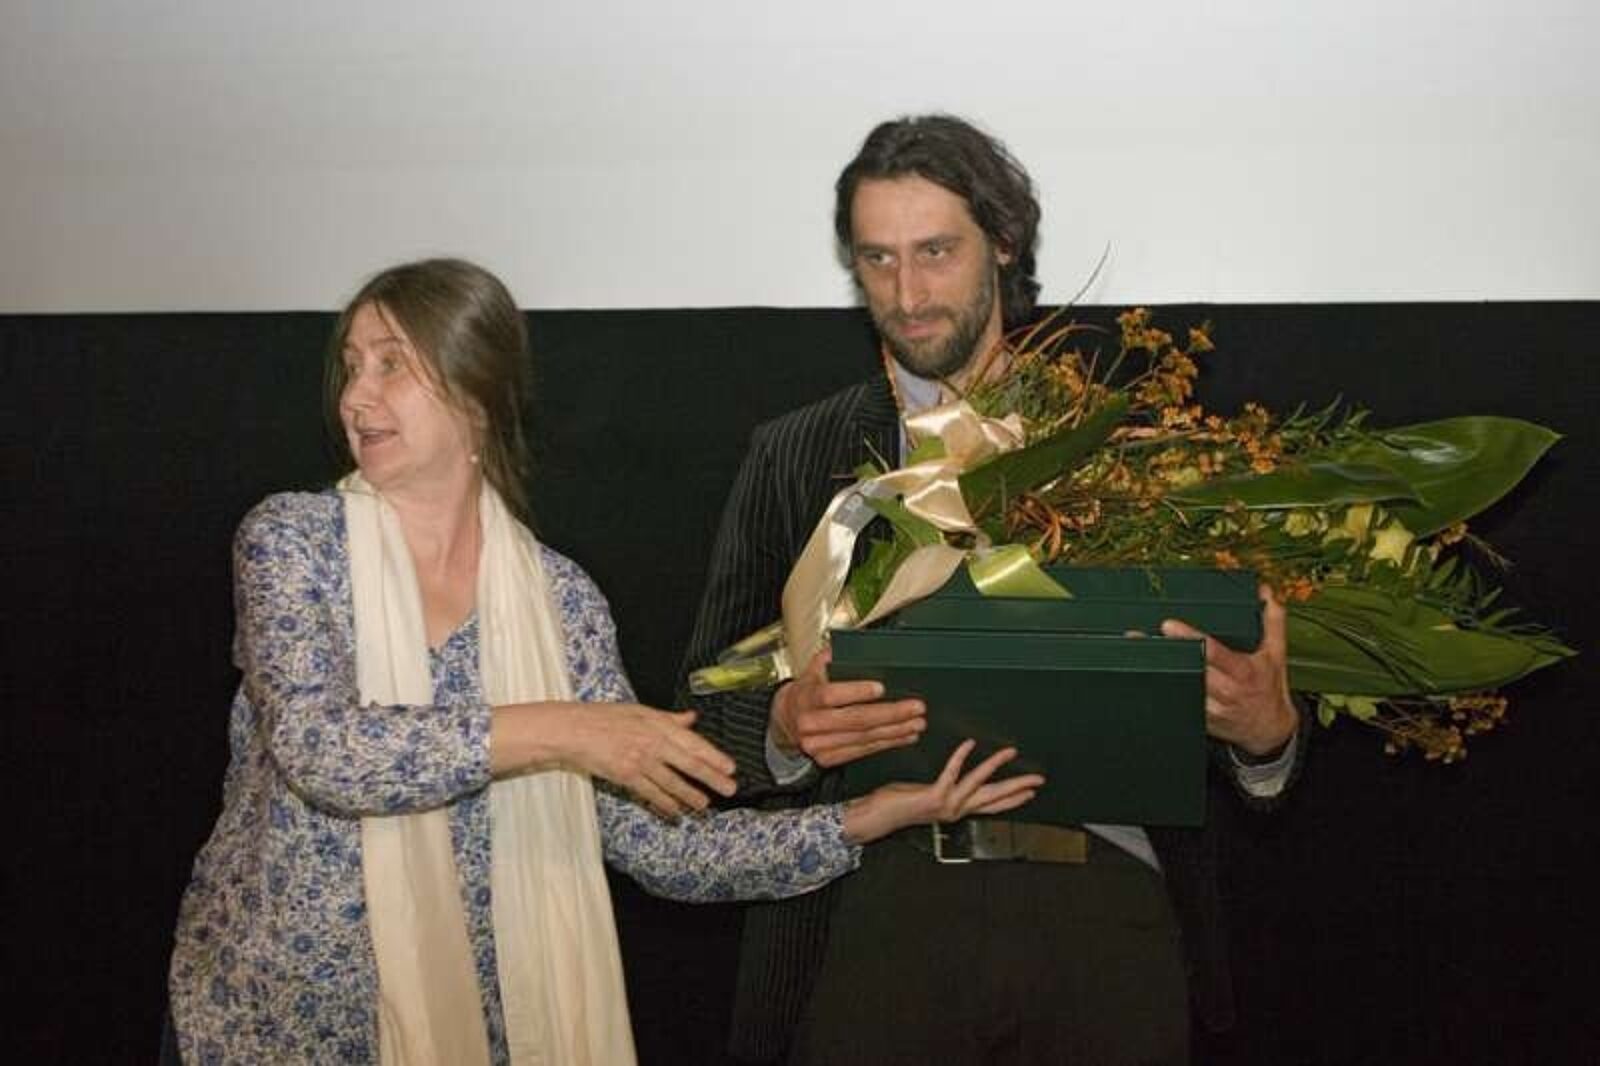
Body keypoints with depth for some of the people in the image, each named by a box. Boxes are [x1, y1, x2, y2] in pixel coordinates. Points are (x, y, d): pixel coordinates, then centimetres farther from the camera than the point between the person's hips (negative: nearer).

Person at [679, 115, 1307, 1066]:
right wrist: (787, 728, -15)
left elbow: (1223, 673, 6)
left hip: (1103, 899, 1)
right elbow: (713, 702, 6)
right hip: (881, 905, 0)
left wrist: (1265, 732, -16)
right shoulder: (793, 457, 7)